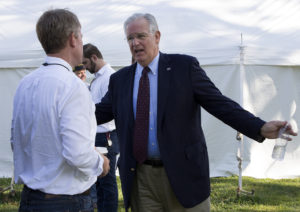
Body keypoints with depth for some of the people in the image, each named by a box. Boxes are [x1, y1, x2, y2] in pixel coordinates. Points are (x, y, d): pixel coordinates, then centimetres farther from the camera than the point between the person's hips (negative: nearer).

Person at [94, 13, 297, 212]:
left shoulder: (185, 66, -2)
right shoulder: (119, 79, 9)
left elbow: (219, 103, -7)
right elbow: (100, 112, 15)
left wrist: (260, 128, -20)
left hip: (183, 174, -3)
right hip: (139, 177, 3)